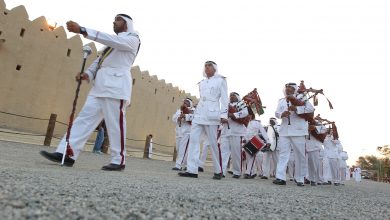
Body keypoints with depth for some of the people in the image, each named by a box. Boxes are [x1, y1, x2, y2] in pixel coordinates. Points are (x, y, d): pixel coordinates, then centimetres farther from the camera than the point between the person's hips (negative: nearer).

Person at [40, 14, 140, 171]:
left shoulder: (132, 39, 7)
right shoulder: (112, 42, 32)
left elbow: (113, 41, -14)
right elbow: (99, 60, 24)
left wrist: (82, 30, -21)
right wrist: (88, 74, 3)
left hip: (116, 86, -8)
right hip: (100, 85, 8)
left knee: (115, 124, -9)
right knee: (85, 118, -2)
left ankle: (119, 161, -1)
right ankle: (67, 154, -4)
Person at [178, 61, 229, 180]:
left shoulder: (220, 80, 6)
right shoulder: (202, 83, 21)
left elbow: (224, 99, -1)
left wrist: (224, 115, -11)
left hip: (212, 114, -6)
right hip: (199, 114, 6)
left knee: (214, 143, -3)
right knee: (193, 139, -6)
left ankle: (218, 171, 11)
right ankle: (192, 170, -7)